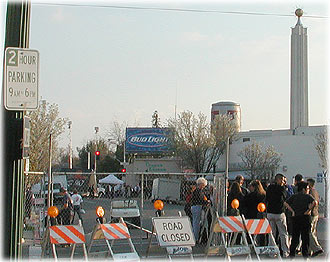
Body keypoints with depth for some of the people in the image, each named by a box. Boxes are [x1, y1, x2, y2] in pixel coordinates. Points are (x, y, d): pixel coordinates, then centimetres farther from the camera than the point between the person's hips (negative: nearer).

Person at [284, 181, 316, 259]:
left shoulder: (294, 196, 8)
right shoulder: (308, 196, -3)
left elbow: (286, 203, -3)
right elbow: (314, 202, -22)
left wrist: (292, 211, -1)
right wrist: (308, 210, -14)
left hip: (295, 218, 4)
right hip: (305, 218, -4)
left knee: (295, 236, 10)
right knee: (305, 237, 5)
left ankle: (292, 254, 11)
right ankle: (305, 255, 8)